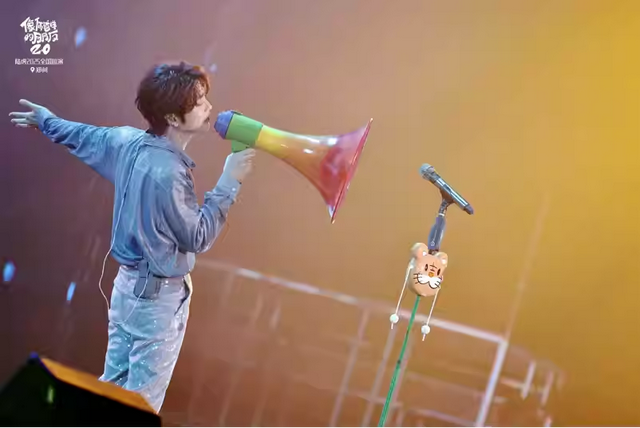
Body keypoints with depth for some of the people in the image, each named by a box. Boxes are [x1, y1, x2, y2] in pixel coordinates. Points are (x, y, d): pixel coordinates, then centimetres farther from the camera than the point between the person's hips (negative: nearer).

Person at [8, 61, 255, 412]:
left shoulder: (128, 141, -3)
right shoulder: (166, 174, -30)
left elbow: (84, 137, 16)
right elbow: (198, 238, -21)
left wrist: (46, 120, 36)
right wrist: (229, 182, -18)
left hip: (127, 282, 9)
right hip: (159, 295, -9)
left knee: (111, 385, 21)